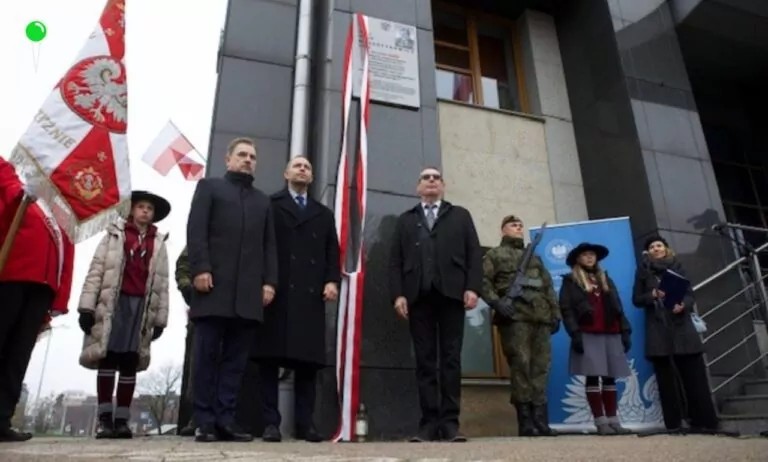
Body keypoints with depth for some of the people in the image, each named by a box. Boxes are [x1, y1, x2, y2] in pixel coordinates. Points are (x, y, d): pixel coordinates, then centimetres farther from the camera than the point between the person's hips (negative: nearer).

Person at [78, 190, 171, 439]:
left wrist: (160, 318, 5)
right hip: (113, 302, -1)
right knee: (108, 358, -6)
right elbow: (96, 271, 2)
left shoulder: (159, 243, 14)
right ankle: (105, 418, -1)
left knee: (130, 362, 1)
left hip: (142, 304, 2)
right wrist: (87, 306, -7)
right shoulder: (114, 235, 9)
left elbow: (162, 283, 10)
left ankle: (121, 420, 5)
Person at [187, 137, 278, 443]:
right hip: (214, 286, -3)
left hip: (249, 292, 3)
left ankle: (225, 421, 5)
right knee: (207, 356, 0)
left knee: (236, 359, 2)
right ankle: (205, 423, 6)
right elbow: (196, 230, 1)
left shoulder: (263, 201, 25)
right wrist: (200, 269, -12)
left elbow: (269, 245, 16)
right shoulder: (209, 187, 15)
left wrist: (269, 281, 3)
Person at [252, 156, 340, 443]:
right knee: (270, 358, -3)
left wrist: (332, 281, -2)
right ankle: (270, 423, 2)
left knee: (308, 361, 1)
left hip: (311, 295, 3)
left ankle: (305, 424, 6)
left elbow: (332, 253, 14)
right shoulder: (269, 205, 13)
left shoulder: (324, 214, 24)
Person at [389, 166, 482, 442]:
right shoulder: (405, 220, 22)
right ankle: (429, 423, 1)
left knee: (451, 359, -2)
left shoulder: (461, 216, 20)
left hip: (451, 293, -1)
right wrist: (398, 294, -4)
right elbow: (395, 261, 11)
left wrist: (472, 288, -6)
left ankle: (450, 422, 1)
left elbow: (474, 254, 8)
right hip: (418, 296, 1)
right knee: (425, 361, -1)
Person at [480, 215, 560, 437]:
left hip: (540, 317, 6)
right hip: (515, 316, -5)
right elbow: (483, 281, -1)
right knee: (520, 366, -9)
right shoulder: (494, 255, 13)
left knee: (540, 367, 1)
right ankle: (525, 420, -4)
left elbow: (548, 287, 25)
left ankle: (540, 419, 5)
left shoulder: (534, 257, 31)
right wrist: (496, 303, -16)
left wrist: (555, 313, 13)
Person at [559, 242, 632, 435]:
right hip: (588, 335, -4)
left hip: (611, 334, 5)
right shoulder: (570, 281, 7)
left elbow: (618, 308, 18)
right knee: (593, 377, -8)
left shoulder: (605, 279, 23)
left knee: (610, 378, 3)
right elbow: (566, 309, -3)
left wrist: (625, 331, 9)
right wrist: (575, 333, -14)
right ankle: (600, 421, -5)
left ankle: (613, 419, 7)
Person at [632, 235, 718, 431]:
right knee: (665, 377, 1)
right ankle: (673, 423, 5)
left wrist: (683, 305, -15)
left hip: (681, 326, 1)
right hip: (658, 330, -1)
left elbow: (690, 294, 6)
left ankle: (704, 421, 3)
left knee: (693, 373, -3)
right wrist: (653, 295, -12)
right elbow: (637, 299, 6)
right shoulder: (643, 271, 9)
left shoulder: (677, 267, 12)